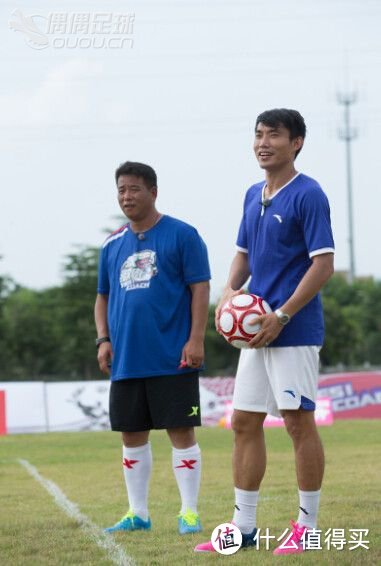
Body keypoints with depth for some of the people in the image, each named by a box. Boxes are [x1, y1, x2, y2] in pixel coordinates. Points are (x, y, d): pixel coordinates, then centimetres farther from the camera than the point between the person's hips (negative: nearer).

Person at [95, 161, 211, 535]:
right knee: (132, 436, 9)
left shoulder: (181, 235, -3)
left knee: (181, 432, -3)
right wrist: (103, 339, 5)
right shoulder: (113, 245, 13)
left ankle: (189, 512, 3)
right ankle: (137, 513, 18)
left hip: (172, 359, -5)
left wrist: (195, 340, -13)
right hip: (126, 360, 6)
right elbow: (103, 297, 19)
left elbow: (200, 289, -6)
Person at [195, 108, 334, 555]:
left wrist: (282, 316, -19)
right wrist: (231, 290, 3)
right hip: (257, 329, 8)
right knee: (244, 423, 8)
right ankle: (244, 527, 15)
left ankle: (307, 527, 6)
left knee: (299, 422, -3)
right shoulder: (254, 195, 14)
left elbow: (323, 264, -15)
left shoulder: (308, 195, -10)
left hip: (293, 330, -8)